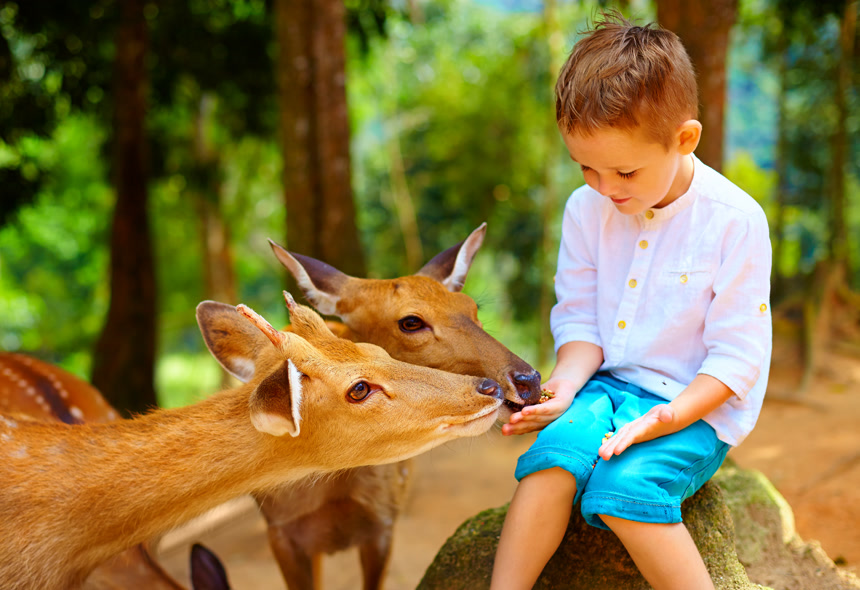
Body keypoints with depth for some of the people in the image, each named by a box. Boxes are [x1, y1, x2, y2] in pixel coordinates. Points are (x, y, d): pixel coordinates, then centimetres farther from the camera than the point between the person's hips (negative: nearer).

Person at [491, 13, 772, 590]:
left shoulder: (735, 220, -12)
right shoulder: (587, 210, 2)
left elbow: (736, 353, -10)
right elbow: (580, 320, 8)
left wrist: (670, 415, -23)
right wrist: (566, 384, -12)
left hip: (698, 404, -4)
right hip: (609, 385, 4)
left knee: (624, 485, -30)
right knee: (553, 454, -26)